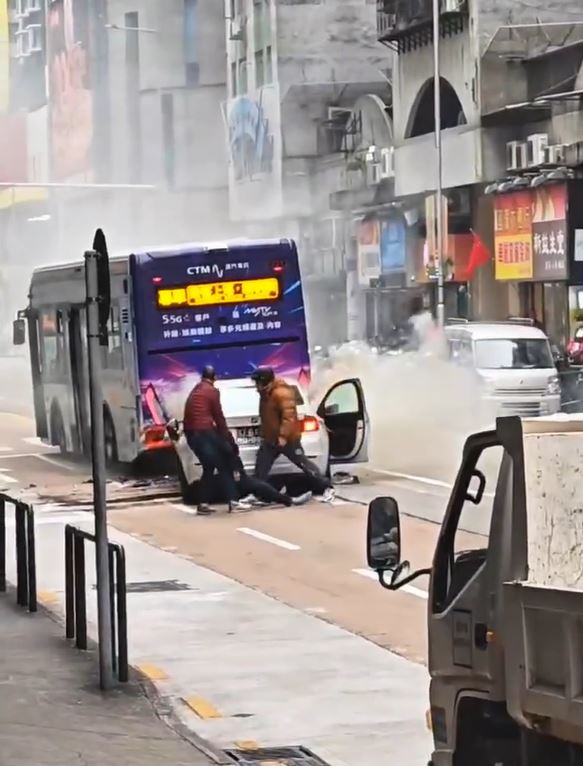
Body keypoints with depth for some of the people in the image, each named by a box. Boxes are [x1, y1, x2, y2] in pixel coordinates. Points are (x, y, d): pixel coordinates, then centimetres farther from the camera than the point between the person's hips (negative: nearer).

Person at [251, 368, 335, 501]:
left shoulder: (282, 393, -21)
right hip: (270, 439, 9)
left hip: (287, 439, -9)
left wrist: (283, 436, -32)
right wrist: (264, 435, 25)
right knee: (260, 467, 5)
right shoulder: (266, 393, 11)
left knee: (304, 464, -4)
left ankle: (327, 488, 4)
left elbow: (289, 416, -27)